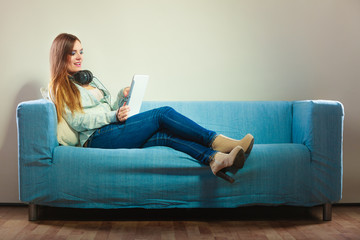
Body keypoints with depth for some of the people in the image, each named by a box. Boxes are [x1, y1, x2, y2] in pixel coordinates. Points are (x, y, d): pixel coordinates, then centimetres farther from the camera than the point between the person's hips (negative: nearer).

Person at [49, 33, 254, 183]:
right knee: (162, 114, -22)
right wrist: (113, 116, -16)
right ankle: (216, 141, -25)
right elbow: (77, 121, -7)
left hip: (112, 132, 7)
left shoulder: (90, 79, 28)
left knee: (165, 135, -24)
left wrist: (122, 96, 6)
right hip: (97, 138, -7)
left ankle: (214, 158, -44)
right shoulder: (59, 87, 5)